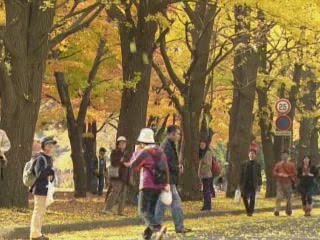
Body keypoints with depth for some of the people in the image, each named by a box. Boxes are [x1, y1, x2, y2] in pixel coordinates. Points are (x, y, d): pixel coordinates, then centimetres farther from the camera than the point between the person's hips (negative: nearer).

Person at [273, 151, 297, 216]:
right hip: (280, 183, 0)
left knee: (289, 198, 7)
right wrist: (279, 174, -12)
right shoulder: (278, 164, 7)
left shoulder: (291, 165, 3)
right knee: (279, 197, -11)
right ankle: (277, 210, -15)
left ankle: (289, 211, 20)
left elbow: (294, 174, 0)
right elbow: (274, 172, 8)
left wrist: (287, 175, -14)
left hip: (288, 183, 0)